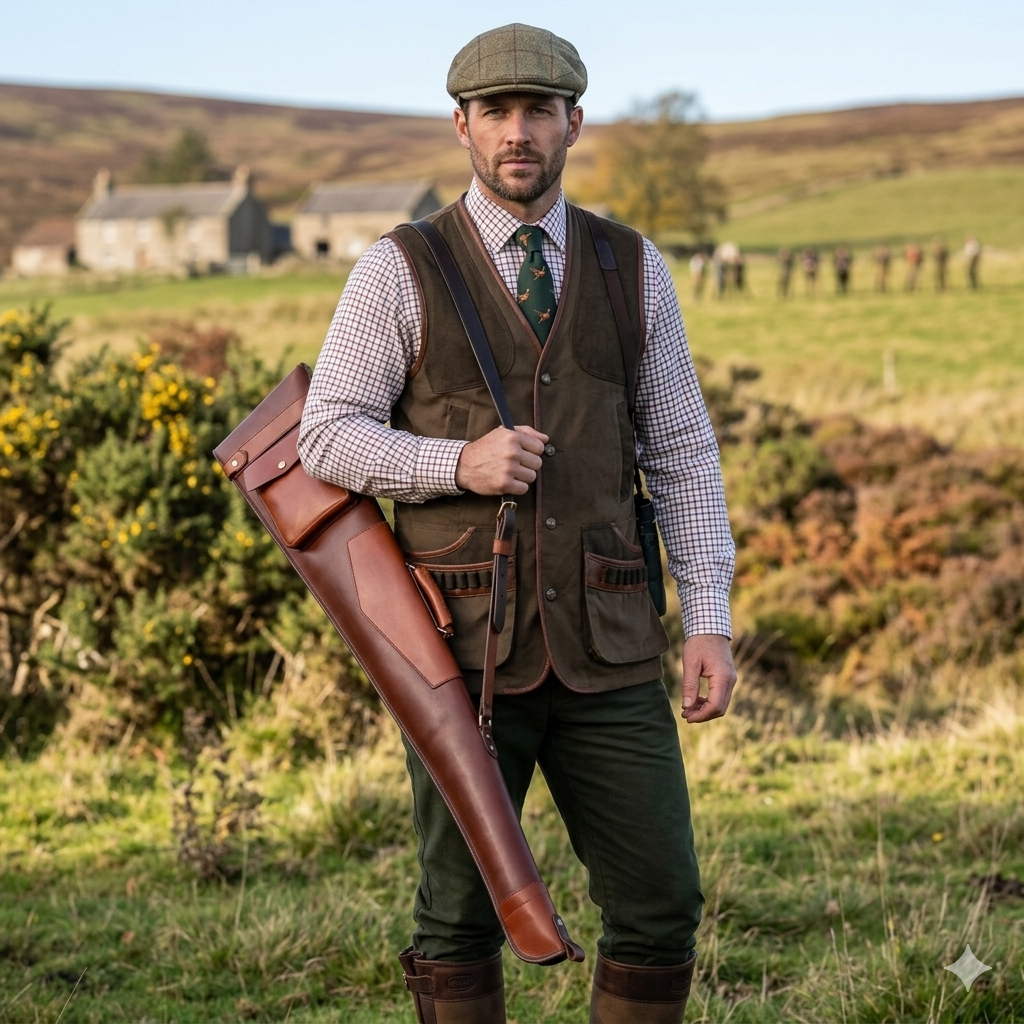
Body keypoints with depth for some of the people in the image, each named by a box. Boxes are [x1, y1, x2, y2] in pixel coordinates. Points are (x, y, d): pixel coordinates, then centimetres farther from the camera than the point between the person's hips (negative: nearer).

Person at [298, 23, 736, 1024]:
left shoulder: (632, 268, 6)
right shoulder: (400, 271, -3)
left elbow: (682, 454, 7)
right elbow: (327, 438, -3)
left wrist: (710, 621, -1)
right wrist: (459, 462, -20)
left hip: (602, 648, 3)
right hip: (462, 646, -2)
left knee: (661, 904, 2)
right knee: (462, 912, 7)